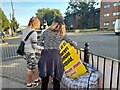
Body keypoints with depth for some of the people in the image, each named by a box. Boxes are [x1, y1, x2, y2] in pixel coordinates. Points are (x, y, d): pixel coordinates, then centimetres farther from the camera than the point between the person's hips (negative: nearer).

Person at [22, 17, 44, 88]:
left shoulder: (25, 30, 4)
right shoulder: (33, 32, -21)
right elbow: (34, 46, -17)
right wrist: (42, 48, -2)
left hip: (25, 51, 9)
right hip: (30, 53, -9)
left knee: (34, 66, 20)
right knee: (31, 68, 7)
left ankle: (37, 79, 36)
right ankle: (29, 84, 24)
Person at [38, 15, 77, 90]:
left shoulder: (46, 31, 8)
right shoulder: (62, 34, 5)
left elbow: (39, 42, 10)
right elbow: (71, 42, 13)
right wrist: (75, 45, 35)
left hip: (45, 55, 2)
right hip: (55, 56, -1)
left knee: (44, 79, 17)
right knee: (56, 79, 15)